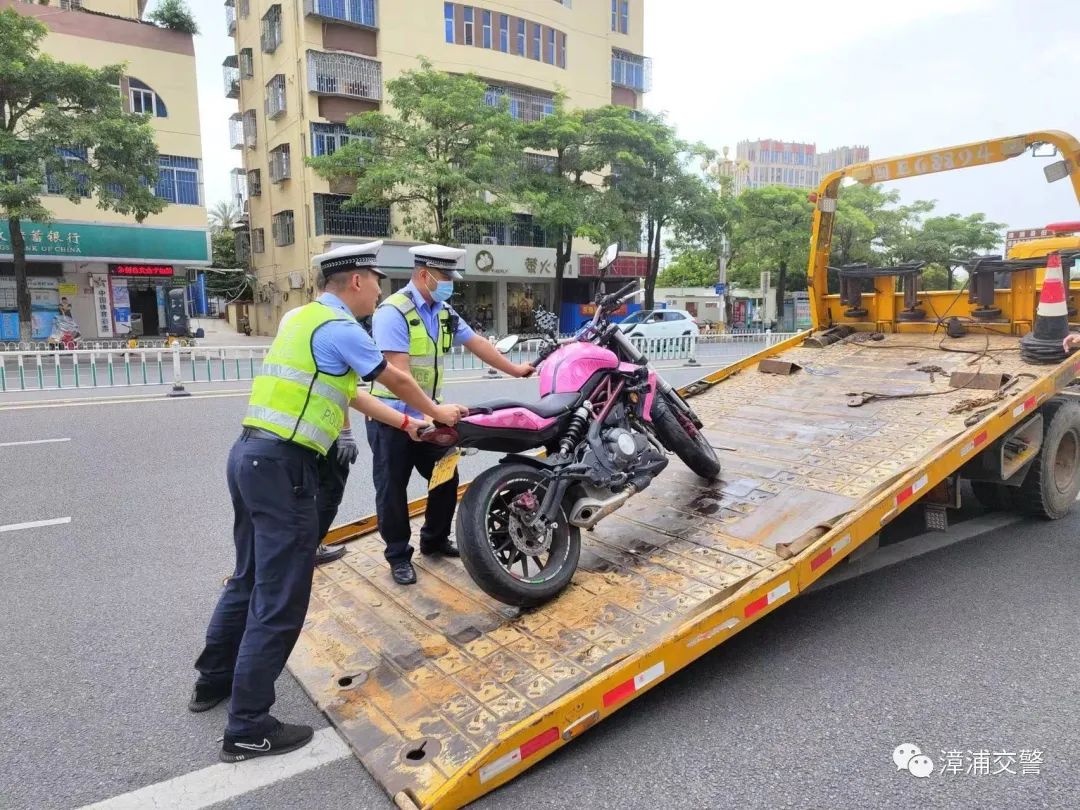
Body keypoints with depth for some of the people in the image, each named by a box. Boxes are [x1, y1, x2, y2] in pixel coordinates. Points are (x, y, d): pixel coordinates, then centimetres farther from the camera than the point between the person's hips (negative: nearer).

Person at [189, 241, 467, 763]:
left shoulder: (305, 317, 18)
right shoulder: (340, 328, -11)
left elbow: (345, 392, 23)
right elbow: (397, 380, 0)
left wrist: (404, 423, 27)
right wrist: (437, 413, 18)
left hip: (251, 453, 10)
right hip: (283, 464, -10)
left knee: (250, 578, 23)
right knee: (280, 597, -2)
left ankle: (213, 680, 38)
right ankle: (248, 729, 7)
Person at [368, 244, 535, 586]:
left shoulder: (443, 312, 6)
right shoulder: (393, 312, -19)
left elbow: (477, 343, 16)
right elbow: (399, 375, -26)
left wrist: (514, 370, 19)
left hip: (427, 413, 8)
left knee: (447, 477, 11)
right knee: (393, 488, 3)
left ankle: (435, 539, 31)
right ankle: (398, 555, 18)